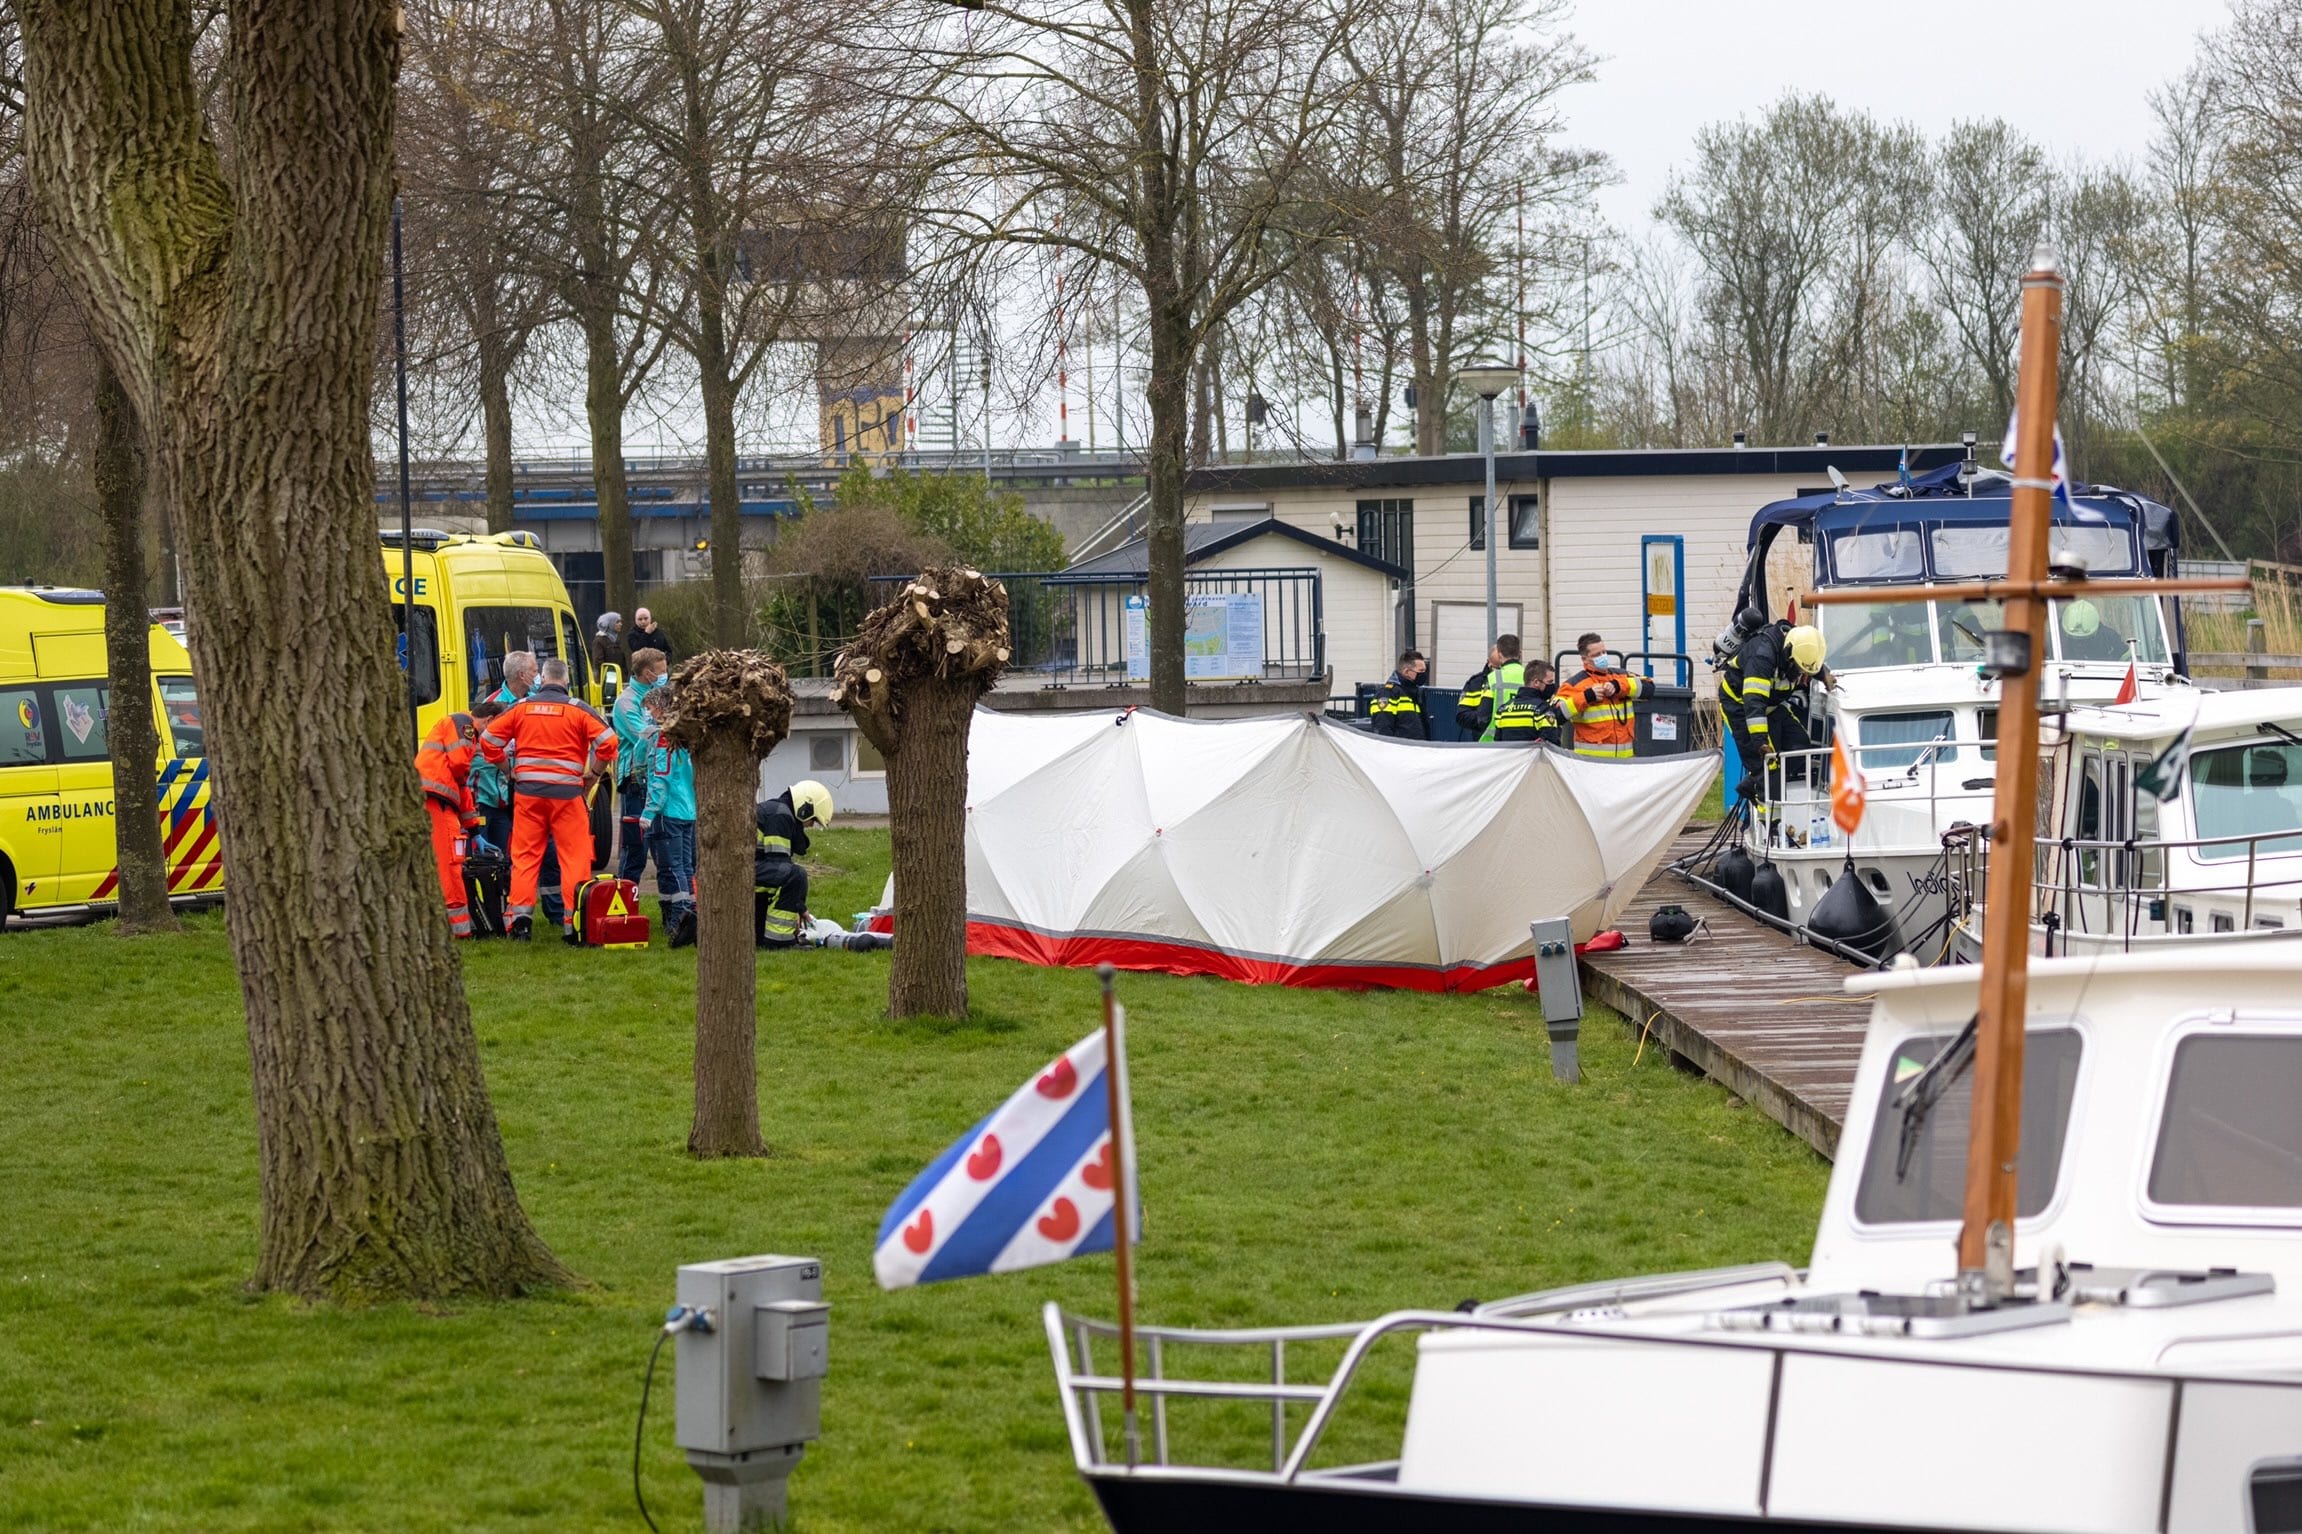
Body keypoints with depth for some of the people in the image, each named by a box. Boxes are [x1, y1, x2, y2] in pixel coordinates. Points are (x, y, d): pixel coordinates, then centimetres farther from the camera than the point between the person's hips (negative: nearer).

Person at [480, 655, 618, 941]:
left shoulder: (521, 708, 7)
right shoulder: (578, 710, 0)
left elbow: (488, 741, 8)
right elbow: (607, 743, -6)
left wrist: (507, 769, 17)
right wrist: (592, 776, 7)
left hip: (527, 791, 2)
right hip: (566, 792, -2)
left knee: (525, 854, 9)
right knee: (574, 856, 2)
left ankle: (520, 915, 1)